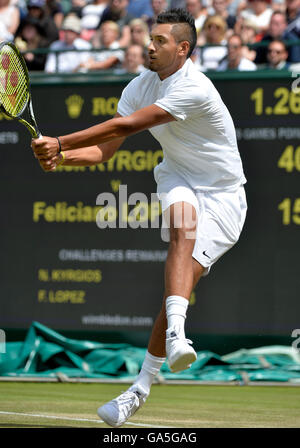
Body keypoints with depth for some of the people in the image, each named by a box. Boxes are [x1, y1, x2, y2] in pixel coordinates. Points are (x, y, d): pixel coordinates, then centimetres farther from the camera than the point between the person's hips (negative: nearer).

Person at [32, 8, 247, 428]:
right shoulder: (140, 86, 0)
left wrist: (60, 142, -29)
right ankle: (175, 336, -47)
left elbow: (125, 126, -30)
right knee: (183, 229, -32)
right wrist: (59, 157, -20)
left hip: (222, 197, -4)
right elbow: (104, 149, 0)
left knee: (183, 274, -18)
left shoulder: (194, 89, -26)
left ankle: (141, 387, -16)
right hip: (179, 179, 4)